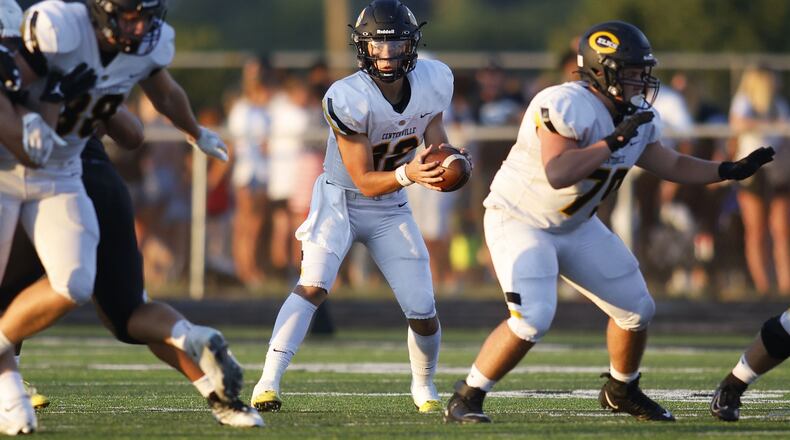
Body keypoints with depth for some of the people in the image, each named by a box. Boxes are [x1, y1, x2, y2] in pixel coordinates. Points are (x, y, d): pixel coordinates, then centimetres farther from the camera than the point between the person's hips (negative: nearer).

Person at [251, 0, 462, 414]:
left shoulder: (433, 81, -12)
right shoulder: (348, 99, -28)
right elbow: (364, 181, -23)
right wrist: (407, 174, -41)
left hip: (391, 209, 4)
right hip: (341, 199, -4)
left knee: (423, 313, 1)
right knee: (313, 286, -27)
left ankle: (424, 387, 30)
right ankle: (268, 383, -28)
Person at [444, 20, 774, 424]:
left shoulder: (638, 119, -3)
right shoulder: (565, 106, -30)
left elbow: (672, 166, 13)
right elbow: (558, 174, -41)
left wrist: (731, 171, 2)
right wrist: (614, 141, -37)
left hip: (575, 226, 8)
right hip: (519, 220, -8)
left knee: (637, 309, 10)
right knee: (532, 319, -24)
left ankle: (622, 391, 35)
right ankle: (465, 401, -10)